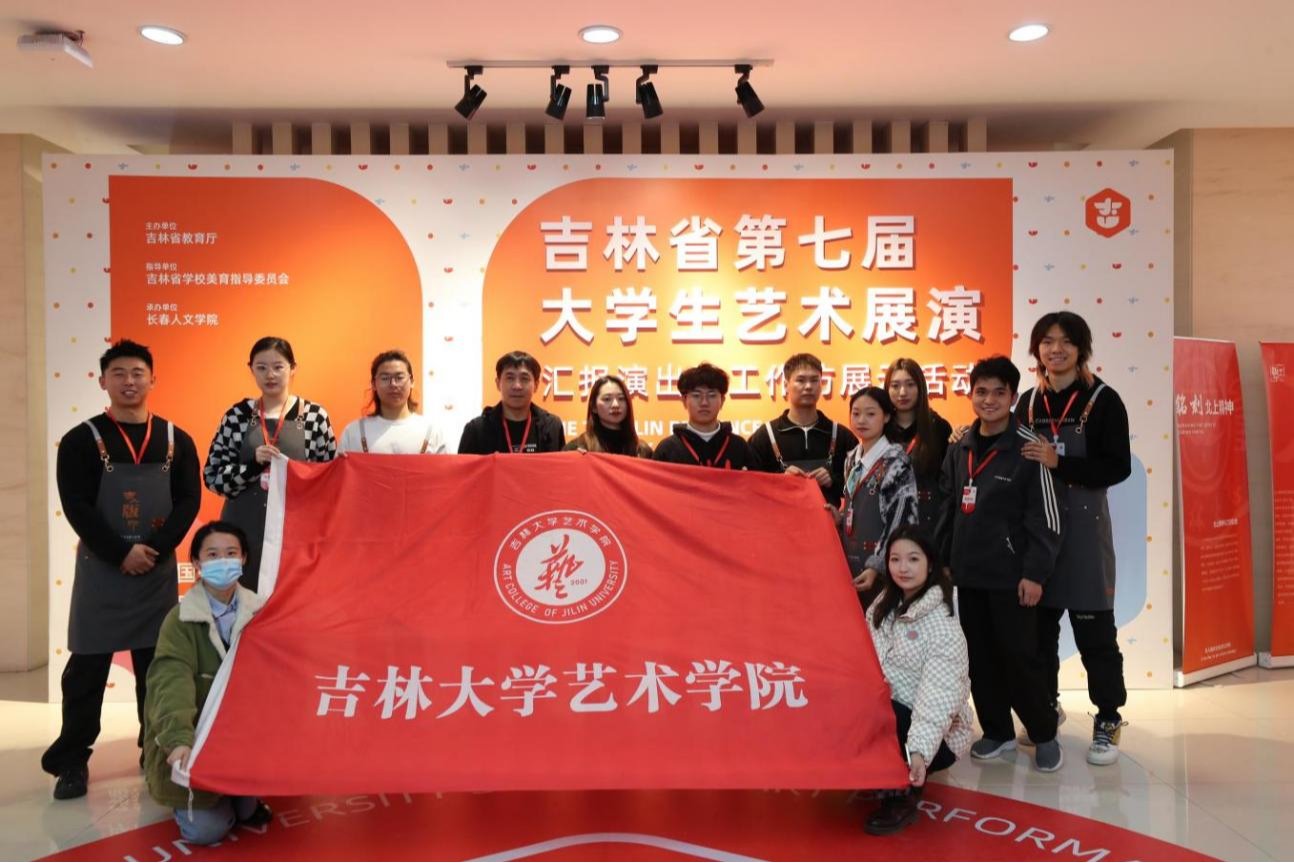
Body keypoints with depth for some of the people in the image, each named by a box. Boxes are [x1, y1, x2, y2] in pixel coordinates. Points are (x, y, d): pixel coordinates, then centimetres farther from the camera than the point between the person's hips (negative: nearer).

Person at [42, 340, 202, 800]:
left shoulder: (176, 440, 4)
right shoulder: (81, 440, -1)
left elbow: (189, 502, -1)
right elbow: (77, 507, -9)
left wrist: (155, 551, -13)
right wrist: (122, 553, -16)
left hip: (159, 569, 2)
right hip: (100, 568, -2)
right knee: (87, 666, 3)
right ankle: (71, 761, 15)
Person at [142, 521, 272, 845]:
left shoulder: (257, 612, -1)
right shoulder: (181, 619, -13)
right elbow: (172, 681, -28)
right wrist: (179, 739, -44)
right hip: (194, 736, -3)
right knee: (206, 830, -13)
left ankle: (244, 802, 5)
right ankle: (191, 796, 23)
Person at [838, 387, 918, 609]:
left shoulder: (896, 461, -9)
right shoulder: (852, 459, 12)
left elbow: (901, 521, -15)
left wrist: (877, 565, -19)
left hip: (881, 566, -6)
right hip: (850, 559, 7)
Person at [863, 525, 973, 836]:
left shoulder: (944, 627, -18)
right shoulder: (884, 605, 4)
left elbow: (940, 699, -28)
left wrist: (919, 752, -39)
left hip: (938, 737, -7)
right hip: (890, 714, 7)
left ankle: (902, 796, -10)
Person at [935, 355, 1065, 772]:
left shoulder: (1029, 448, -9)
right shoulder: (959, 448, 8)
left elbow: (1046, 518, -11)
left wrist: (1035, 573, -14)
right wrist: (942, 561, 12)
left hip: (1010, 576, -5)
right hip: (968, 573, 6)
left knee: (1020, 657, 1)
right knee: (981, 658, 12)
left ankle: (1045, 735, 20)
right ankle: (997, 731, 27)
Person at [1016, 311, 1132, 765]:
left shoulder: (1103, 400, -3)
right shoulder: (1029, 401, 10)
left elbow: (1118, 467, -11)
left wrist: (1058, 463, -20)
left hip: (1084, 522, -4)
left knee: (1093, 626, 0)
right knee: (1037, 622, 8)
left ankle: (1108, 719, 13)